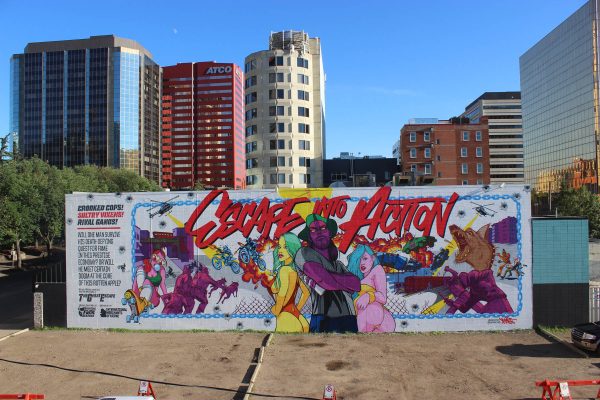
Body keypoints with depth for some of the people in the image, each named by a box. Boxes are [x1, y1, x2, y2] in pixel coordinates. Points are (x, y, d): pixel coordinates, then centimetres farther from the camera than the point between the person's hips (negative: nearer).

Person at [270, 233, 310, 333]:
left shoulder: (285, 269, -15)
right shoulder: (295, 269, 9)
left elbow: (282, 293, -30)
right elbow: (306, 292, 20)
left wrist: (276, 310, -14)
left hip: (287, 319, -8)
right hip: (297, 319, 8)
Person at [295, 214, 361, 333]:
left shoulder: (339, 265, 23)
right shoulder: (304, 254, 2)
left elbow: (356, 284, 3)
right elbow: (328, 282, -10)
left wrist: (333, 279, -7)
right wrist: (345, 281, 8)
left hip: (349, 322, 6)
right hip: (324, 321, -6)